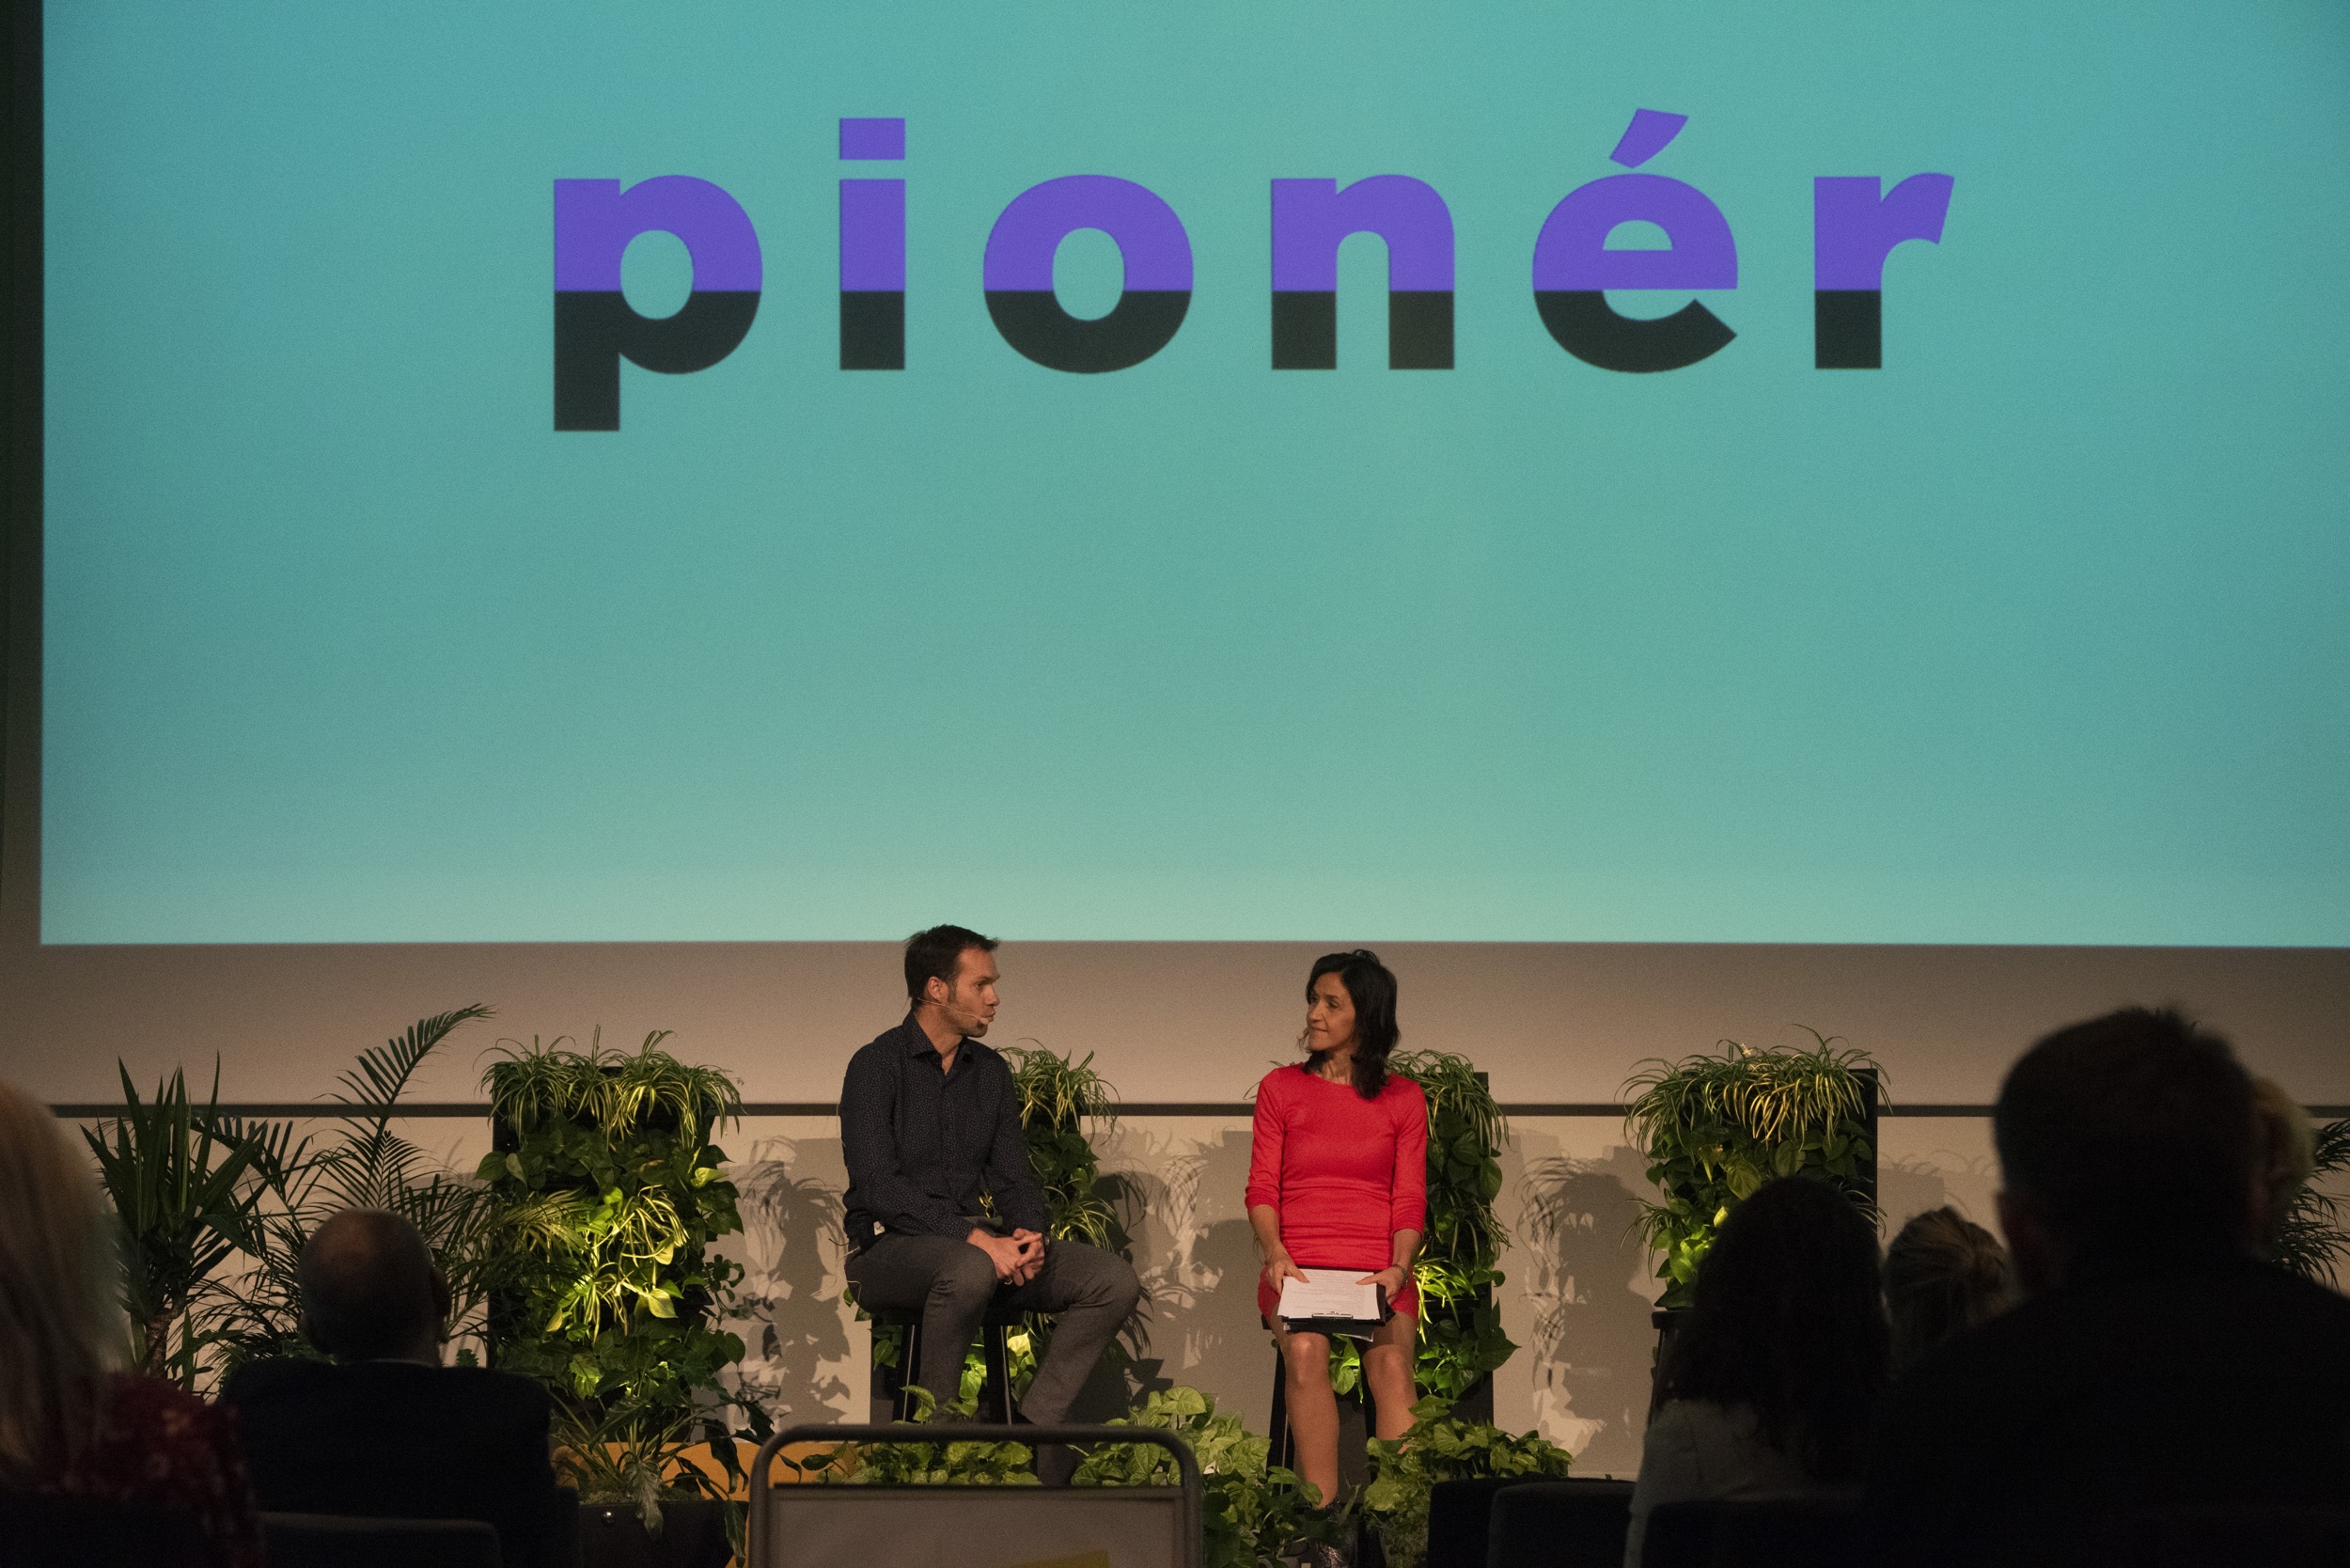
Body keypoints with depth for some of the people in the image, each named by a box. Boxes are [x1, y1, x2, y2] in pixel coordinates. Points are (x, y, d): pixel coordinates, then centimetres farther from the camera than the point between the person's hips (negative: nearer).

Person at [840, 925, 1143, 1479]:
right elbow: (878, 1186, -16)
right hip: (891, 1246, -7)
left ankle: (1031, 1430, -19)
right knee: (969, 1268, -41)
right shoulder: (876, 1066, -5)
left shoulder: (990, 1072, 16)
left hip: (981, 1243, 7)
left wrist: (1027, 1234, -10)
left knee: (1115, 1280, -13)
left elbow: (1013, 1176, 14)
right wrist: (975, 1236, -25)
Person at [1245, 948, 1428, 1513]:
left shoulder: (1403, 1099, 13)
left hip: (1378, 1270, 0)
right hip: (1297, 1268, 0)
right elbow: (1262, 1188, 8)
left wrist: (1398, 1266, -11)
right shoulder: (1280, 1088, 14)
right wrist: (1275, 1251, -12)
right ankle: (1321, 1513, -36)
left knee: (1390, 1360, -31)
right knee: (1306, 1351, -33)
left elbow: (1410, 1198, 8)